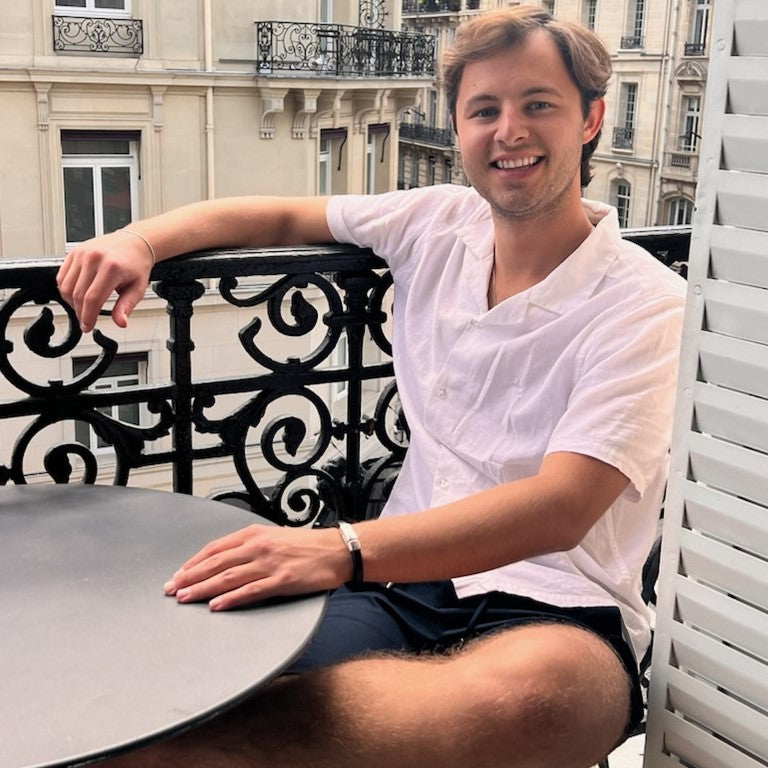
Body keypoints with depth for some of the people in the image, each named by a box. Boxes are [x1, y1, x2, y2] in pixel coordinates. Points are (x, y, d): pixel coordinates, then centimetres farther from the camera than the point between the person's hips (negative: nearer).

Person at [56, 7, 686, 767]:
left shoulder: (642, 299, -7)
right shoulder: (436, 223, 9)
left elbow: (561, 509, -19)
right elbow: (281, 217, 20)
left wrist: (343, 550, -33)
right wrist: (139, 239, -1)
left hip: (556, 608, -2)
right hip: (407, 576, 3)